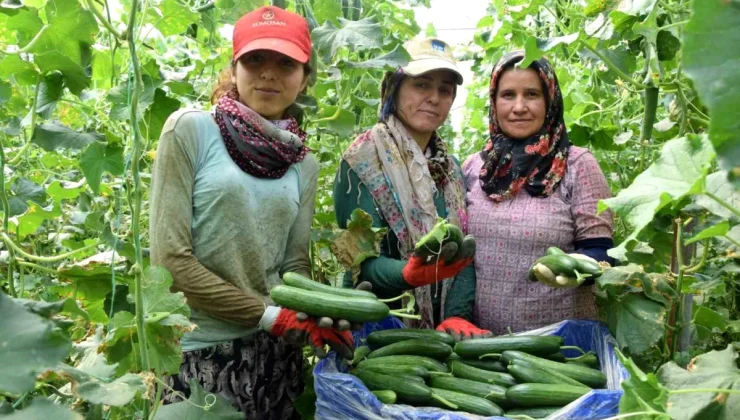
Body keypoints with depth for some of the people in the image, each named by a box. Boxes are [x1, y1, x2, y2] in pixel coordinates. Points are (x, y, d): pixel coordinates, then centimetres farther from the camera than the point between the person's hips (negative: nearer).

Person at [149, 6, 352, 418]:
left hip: (276, 354, 4)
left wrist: (317, 317, -16)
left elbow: (295, 265, 4)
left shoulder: (304, 164, 6)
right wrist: (270, 316, -13)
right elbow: (170, 258, -12)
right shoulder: (191, 129, -7)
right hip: (199, 351, -4)